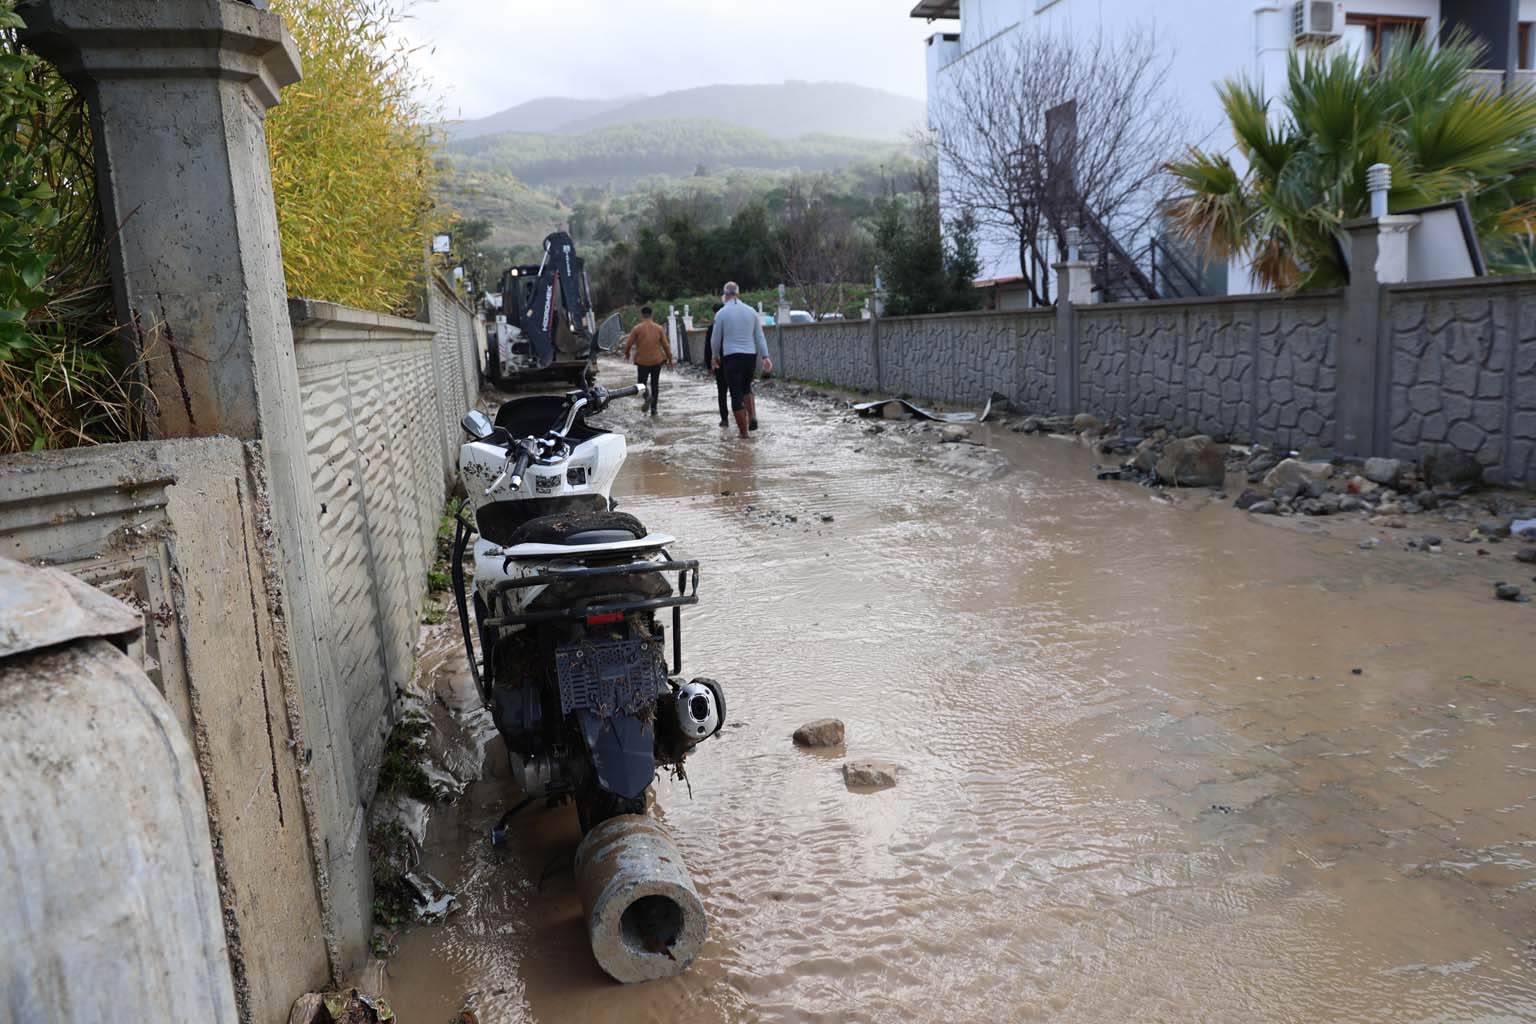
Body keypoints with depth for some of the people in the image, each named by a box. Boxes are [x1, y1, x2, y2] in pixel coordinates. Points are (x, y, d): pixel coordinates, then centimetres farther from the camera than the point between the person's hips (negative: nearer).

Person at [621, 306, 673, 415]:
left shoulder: (637, 328, -7)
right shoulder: (659, 328, 0)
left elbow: (628, 343, -4)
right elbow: (665, 345, 1)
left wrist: (626, 354, 16)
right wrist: (670, 359, 11)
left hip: (642, 361, -2)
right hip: (657, 360, 2)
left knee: (641, 383, 12)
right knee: (655, 384, 14)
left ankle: (647, 395, -20)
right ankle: (653, 407, 13)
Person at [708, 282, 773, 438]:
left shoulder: (722, 313, -4)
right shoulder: (751, 311, 6)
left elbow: (715, 340, 2)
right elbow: (760, 336, 5)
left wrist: (716, 355, 19)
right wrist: (765, 357, 5)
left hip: (731, 356, -4)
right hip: (751, 355, 4)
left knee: (736, 394, 2)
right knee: (746, 387, 24)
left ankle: (743, 430, 3)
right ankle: (752, 416, 4)